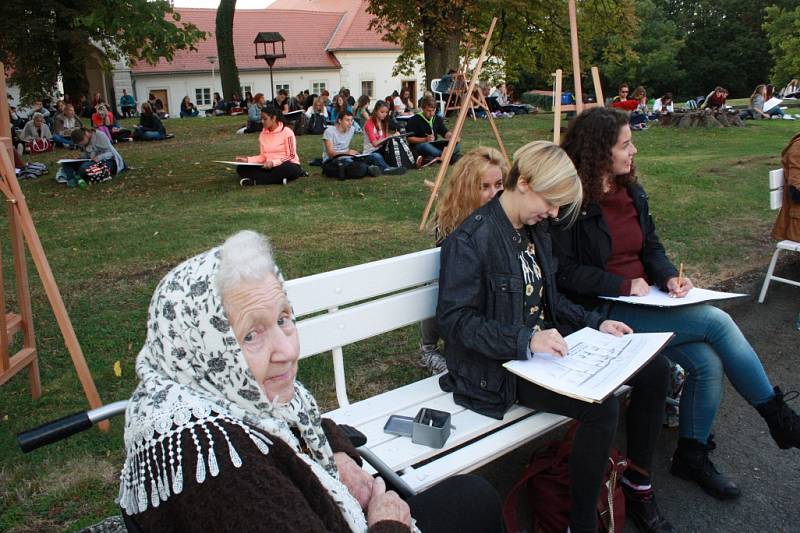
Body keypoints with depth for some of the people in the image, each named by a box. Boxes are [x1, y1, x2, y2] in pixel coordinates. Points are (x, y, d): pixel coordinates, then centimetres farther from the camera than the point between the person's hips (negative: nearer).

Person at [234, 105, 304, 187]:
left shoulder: (287, 132, -9)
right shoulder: (262, 134, 8)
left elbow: (290, 156, -12)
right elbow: (263, 156, 9)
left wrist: (273, 162, -24)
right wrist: (247, 159, -6)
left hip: (288, 166, -5)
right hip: (269, 167, 6)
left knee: (285, 169, -42)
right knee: (241, 169, -10)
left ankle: (255, 181, -24)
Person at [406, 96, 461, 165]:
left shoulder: (437, 119, 9)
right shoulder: (414, 120, -8)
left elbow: (445, 132, 10)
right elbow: (409, 139, -12)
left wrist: (450, 135, -14)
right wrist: (425, 139, -26)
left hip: (434, 145, 6)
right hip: (419, 145, -6)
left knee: (456, 145, -15)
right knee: (425, 146, -42)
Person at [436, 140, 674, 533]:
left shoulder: (535, 228, 8)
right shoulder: (472, 239, -19)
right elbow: (453, 320, -23)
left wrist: (595, 322, 4)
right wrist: (526, 341, -31)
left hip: (545, 346, 9)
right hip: (501, 367, -9)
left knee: (654, 369, 3)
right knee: (601, 405, -29)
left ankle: (638, 487, 19)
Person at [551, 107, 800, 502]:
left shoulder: (631, 193, 13)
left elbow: (651, 247, 18)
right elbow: (563, 271, -15)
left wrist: (669, 276, -3)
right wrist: (623, 285, -17)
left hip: (645, 300, 8)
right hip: (602, 312, -7)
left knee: (708, 362, -14)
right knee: (716, 322, -17)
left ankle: (692, 456, 9)